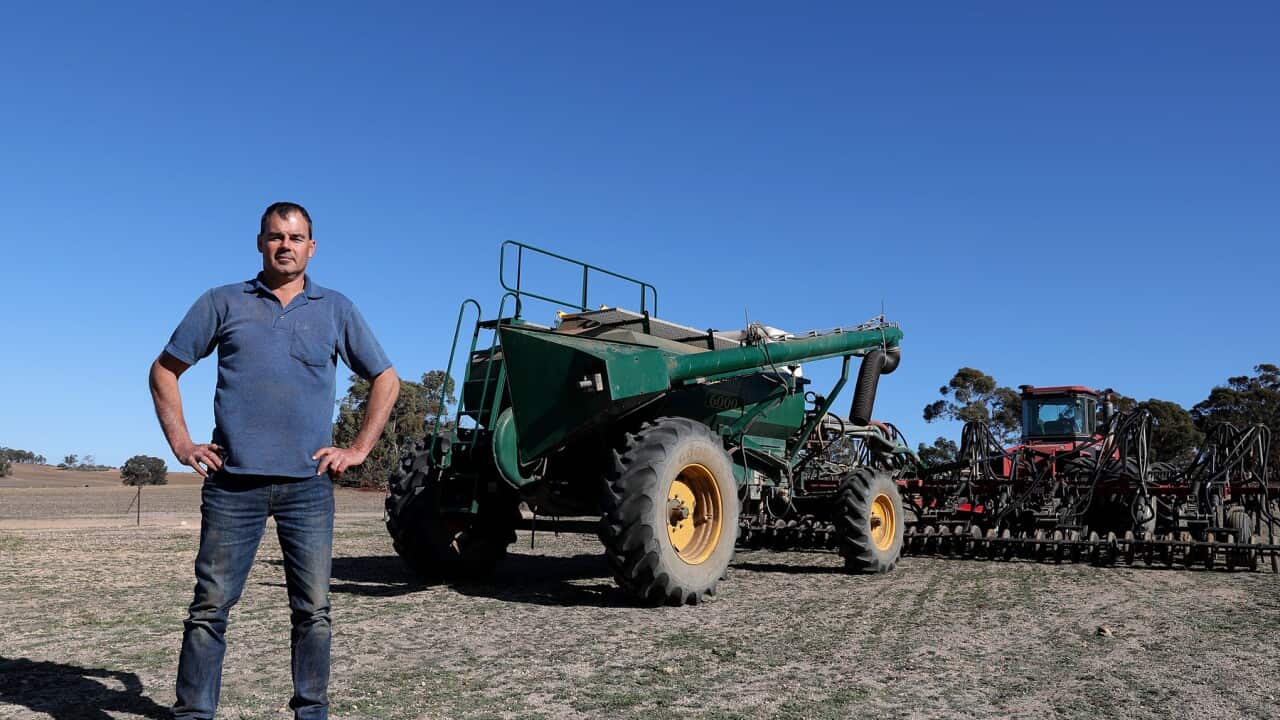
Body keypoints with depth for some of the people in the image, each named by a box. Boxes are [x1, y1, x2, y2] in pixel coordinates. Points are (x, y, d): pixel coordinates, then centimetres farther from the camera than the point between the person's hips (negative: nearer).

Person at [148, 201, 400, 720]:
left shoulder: (336, 309, 10)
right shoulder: (223, 303, 9)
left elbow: (386, 380, 14)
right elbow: (165, 370, 14)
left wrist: (359, 449, 6)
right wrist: (181, 443, 4)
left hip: (308, 485, 1)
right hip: (233, 482, 0)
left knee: (313, 610, 4)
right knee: (210, 607, 2)